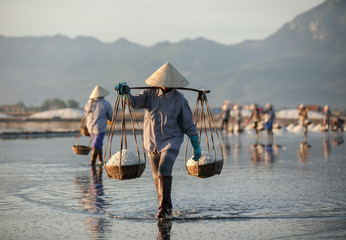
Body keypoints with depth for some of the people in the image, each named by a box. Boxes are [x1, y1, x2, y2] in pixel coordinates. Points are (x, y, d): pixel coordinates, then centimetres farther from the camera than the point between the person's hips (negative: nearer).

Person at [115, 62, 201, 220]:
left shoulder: (179, 99, -4)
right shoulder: (150, 94, 2)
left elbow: (189, 124, 1)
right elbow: (135, 102, -13)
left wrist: (196, 146, 1)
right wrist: (126, 92, -35)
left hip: (171, 142, -4)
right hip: (152, 142, 4)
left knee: (164, 171, -23)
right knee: (157, 178, 10)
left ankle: (164, 208, -21)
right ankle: (167, 208, 25)